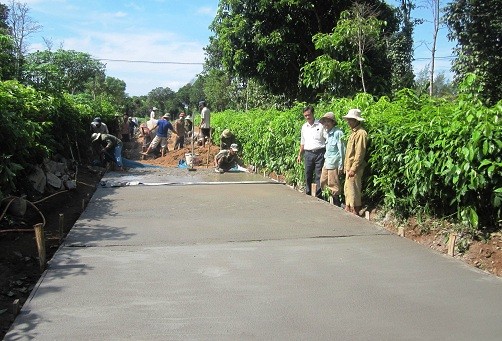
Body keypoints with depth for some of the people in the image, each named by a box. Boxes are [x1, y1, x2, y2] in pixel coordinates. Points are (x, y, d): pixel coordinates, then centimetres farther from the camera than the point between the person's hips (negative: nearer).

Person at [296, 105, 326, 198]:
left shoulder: (321, 125, -2)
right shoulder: (304, 127, 13)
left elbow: (327, 139, -3)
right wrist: (299, 155, 19)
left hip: (319, 153, -4)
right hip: (308, 153, 4)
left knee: (319, 175, -2)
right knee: (308, 176, 8)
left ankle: (318, 196, 4)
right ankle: (308, 195, 17)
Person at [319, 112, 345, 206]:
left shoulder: (338, 132, -13)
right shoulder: (327, 133, 13)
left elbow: (341, 149, -13)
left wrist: (341, 165, -14)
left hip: (334, 163, -9)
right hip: (327, 162, 9)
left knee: (333, 185, -3)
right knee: (323, 182, 12)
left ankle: (337, 204, 8)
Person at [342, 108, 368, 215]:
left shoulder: (361, 133, -15)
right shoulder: (353, 132, 15)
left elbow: (360, 154, -20)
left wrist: (353, 169, -21)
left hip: (354, 168, -10)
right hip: (349, 167, 10)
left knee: (354, 191, -4)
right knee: (347, 189, 16)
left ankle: (355, 213, 4)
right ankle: (348, 210, 26)